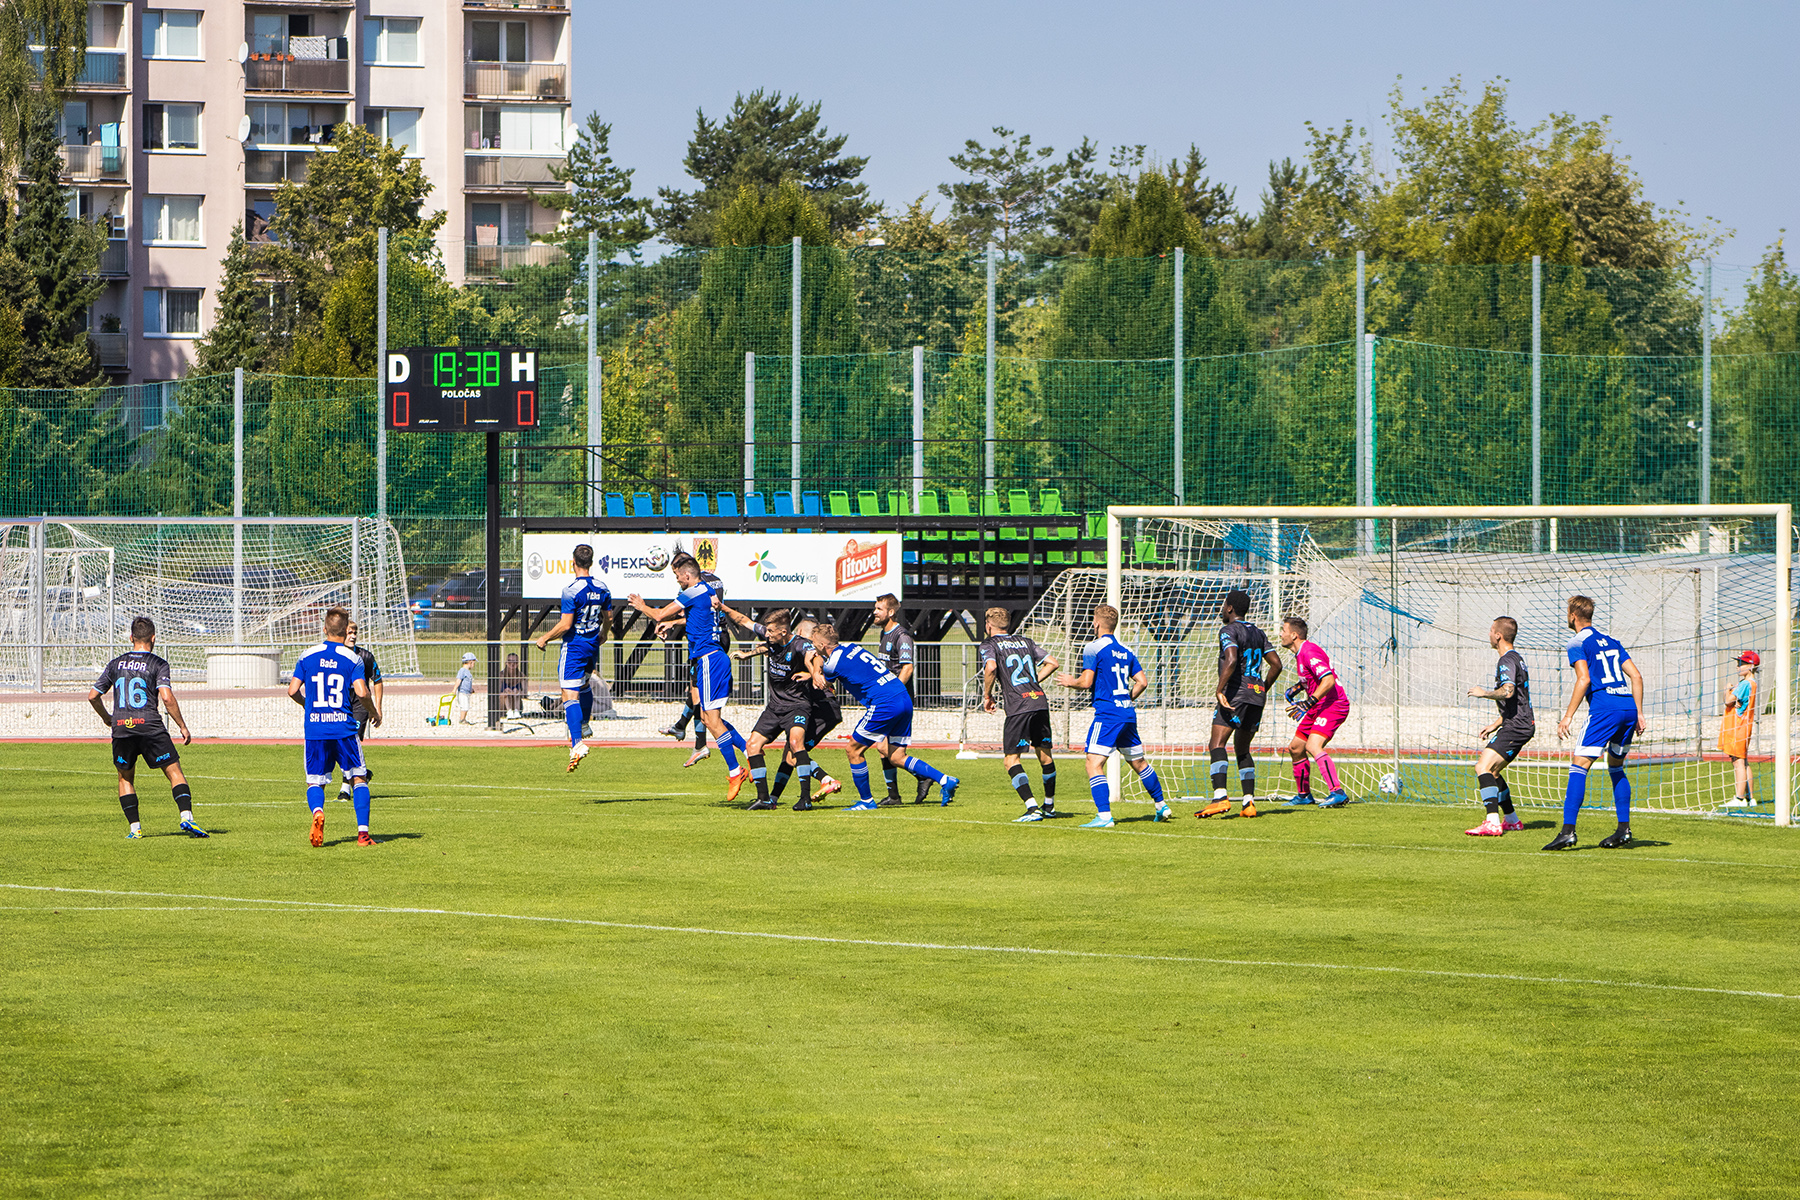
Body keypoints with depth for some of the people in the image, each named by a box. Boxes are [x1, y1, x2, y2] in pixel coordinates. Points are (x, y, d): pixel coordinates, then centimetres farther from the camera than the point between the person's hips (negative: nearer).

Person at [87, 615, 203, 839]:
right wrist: (183, 727, -3)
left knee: (126, 778, 18)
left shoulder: (116, 664, 14)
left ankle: (134, 827, 8)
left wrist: (106, 717, 33)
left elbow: (93, 695, 16)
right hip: (150, 726, -3)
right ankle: (186, 817, -16)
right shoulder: (157, 664, 2)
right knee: (174, 771, 2)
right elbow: (167, 697, -10)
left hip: (121, 728, 3)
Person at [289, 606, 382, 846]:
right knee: (358, 779, 11)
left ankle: (317, 810, -22)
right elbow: (362, 692, -13)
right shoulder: (352, 659, -3)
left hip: (314, 728, 1)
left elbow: (292, 691, 1)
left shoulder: (308, 656, 4)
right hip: (344, 728, -1)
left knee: (314, 781, 11)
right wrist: (374, 710, 7)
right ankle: (363, 832, 0)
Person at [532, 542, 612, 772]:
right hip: (593, 646, 7)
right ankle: (583, 728, 47)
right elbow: (608, 618, 15)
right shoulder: (602, 589, 3)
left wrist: (545, 638, -6)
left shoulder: (571, 590, -19)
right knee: (584, 685, 31)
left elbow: (565, 624, -21)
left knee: (570, 696, -10)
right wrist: (603, 634, 36)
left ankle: (578, 743, -25)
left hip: (574, 647, -7)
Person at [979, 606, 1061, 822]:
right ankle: (1049, 806, 31)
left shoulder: (989, 645, 5)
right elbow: (1053, 662, 18)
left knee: (1011, 759, -3)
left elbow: (990, 667, -16)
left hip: (1018, 707, -6)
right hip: (1040, 702, 6)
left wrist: (987, 695, -3)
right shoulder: (1025, 641, 21)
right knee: (1044, 754, 19)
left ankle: (1032, 808, -17)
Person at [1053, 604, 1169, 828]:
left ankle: (1104, 816, -24)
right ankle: (1161, 806, 31)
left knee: (1094, 764, -12)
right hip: (1128, 713, 8)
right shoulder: (1125, 651, 13)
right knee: (1139, 762, 22)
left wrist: (1070, 682, 7)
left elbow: (1086, 682, -14)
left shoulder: (1093, 648, -8)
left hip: (1107, 713, -8)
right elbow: (1142, 681, 11)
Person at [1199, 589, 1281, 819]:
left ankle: (1220, 797, -32)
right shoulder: (1258, 634, 18)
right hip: (1257, 696, 8)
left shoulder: (1229, 631, -6)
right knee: (1243, 749, 17)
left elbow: (1231, 660, -23)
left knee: (1217, 744, -16)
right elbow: (1276, 664, 18)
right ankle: (1249, 802, 9)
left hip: (1236, 693, -8)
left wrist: (1220, 690, -20)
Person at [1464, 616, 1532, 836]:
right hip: (1520, 725, 11)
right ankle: (1511, 820, 28)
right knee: (1491, 771, 21)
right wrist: (1495, 724, 26)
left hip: (1516, 727, -11)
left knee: (1483, 767, -20)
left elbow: (1507, 691, -32)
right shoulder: (1516, 658, 20)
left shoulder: (1507, 661, -13)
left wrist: (1484, 693, -16)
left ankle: (1492, 823, -32)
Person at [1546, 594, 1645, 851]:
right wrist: (1639, 713, 18)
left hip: (1604, 710, -7)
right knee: (1616, 768, 21)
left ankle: (1568, 830, -20)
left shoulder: (1577, 643, 2)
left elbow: (1584, 679, -12)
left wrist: (1568, 716, -11)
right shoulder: (1611, 641, 22)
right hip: (1629, 706, 7)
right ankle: (1624, 830, 16)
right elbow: (1636, 677, 16)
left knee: (1578, 766, -9)